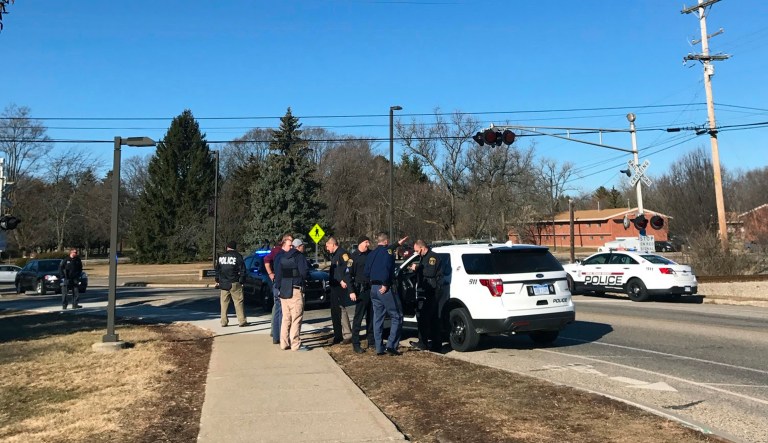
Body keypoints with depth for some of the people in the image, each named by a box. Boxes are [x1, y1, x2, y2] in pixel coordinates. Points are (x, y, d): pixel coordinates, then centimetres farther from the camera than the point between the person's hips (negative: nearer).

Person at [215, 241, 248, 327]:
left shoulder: (221, 256, 10)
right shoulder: (238, 256, -3)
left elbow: (217, 270, 15)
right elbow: (242, 270, -5)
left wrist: (217, 281, 23)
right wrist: (242, 281, 1)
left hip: (223, 283, 4)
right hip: (234, 283, -4)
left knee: (224, 302, 10)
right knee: (238, 302, -1)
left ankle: (224, 322, 10)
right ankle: (242, 321, -3)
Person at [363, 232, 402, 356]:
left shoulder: (371, 254, 15)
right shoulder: (388, 251, -8)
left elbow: (366, 272, 14)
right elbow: (386, 268, -22)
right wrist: (385, 284, -19)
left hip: (373, 289, 8)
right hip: (384, 289, -7)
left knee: (377, 318, 11)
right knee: (396, 317, 1)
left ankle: (379, 348, 13)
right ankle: (391, 345, -6)